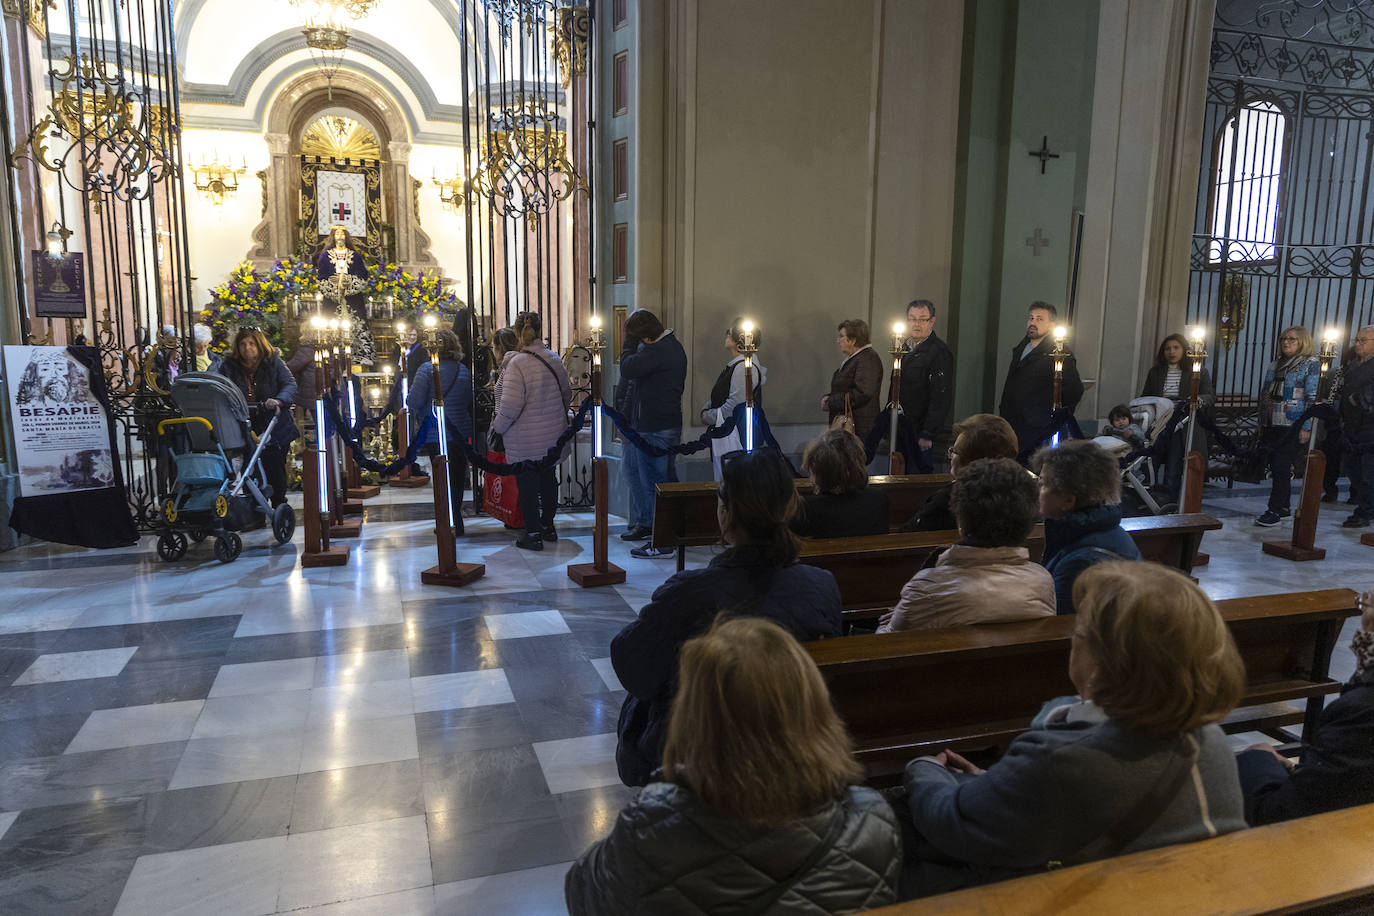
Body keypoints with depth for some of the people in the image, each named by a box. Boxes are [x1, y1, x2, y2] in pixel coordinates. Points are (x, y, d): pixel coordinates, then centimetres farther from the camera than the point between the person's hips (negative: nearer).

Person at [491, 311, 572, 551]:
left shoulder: (517, 363, -18)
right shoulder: (554, 359, 0)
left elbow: (510, 406, -22)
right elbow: (567, 394, 11)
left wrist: (497, 427, -6)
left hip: (526, 440, -6)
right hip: (554, 435, 6)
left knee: (527, 485, 5)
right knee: (548, 479, 18)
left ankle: (533, 534, 13)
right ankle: (548, 526, 32)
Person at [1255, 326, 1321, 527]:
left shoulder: (1311, 363, -2)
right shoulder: (1275, 363, 16)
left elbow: (1312, 397, -8)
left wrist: (1306, 427, -14)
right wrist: (1261, 423, 15)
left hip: (1293, 425, -6)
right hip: (1271, 425, 6)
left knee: (1281, 467, -10)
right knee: (1276, 467, 8)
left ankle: (1275, 510, -6)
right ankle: (1284, 508, 18)